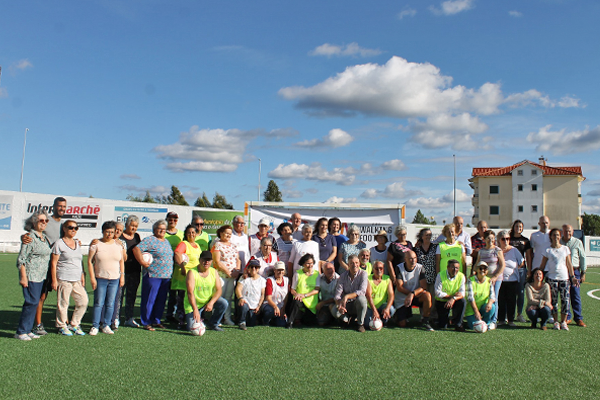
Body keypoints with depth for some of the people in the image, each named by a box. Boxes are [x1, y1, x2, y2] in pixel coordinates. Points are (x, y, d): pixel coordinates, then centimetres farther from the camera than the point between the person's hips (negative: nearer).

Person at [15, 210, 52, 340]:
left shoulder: (44, 237, 14)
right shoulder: (30, 237, -12)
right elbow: (21, 259, -14)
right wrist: (23, 277, -18)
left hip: (40, 276, 8)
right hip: (31, 276, -8)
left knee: (34, 302, 10)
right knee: (32, 302, -8)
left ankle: (27, 330, 17)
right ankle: (21, 332, 2)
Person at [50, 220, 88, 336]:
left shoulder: (77, 243, 17)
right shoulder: (59, 243, -3)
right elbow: (53, 262, -6)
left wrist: (82, 276, 17)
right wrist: (54, 280, -10)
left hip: (77, 280, 6)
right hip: (63, 279, -6)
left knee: (83, 302, 3)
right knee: (63, 303, -1)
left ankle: (74, 324, 17)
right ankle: (62, 326, 16)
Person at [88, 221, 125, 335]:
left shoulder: (118, 245, 8)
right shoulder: (96, 244, -3)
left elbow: (121, 261, 15)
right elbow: (89, 261, -4)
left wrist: (122, 276, 9)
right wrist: (92, 277, -9)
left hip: (114, 279, 3)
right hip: (100, 279, -3)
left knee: (110, 304, 6)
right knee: (99, 303, -1)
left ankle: (106, 325, 16)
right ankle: (95, 326, 9)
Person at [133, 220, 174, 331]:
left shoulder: (166, 241, 18)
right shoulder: (150, 240, -6)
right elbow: (137, 249, -15)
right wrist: (142, 262, -17)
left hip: (166, 276, 7)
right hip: (153, 275, -7)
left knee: (161, 300, 11)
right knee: (149, 299, -1)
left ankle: (156, 321, 23)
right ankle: (146, 323, 9)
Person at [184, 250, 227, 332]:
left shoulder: (214, 272, -2)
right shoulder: (192, 272, -15)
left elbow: (219, 290, -7)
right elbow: (190, 292, -25)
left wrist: (211, 303, -26)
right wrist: (195, 309, -37)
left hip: (208, 302, 3)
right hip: (193, 305, -3)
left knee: (224, 304, -23)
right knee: (193, 328, -18)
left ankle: (212, 324, 1)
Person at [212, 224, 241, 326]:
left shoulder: (234, 246, 18)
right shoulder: (217, 245, -2)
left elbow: (237, 260, 19)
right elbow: (217, 261, -9)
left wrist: (237, 270, 0)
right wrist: (228, 272, -12)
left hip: (232, 275, 6)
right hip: (221, 274, -5)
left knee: (229, 297, 6)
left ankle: (227, 317, 11)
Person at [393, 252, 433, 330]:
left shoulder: (420, 268, -9)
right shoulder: (399, 268, -10)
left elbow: (424, 287, -15)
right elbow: (399, 287, -12)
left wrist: (412, 294, -30)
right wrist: (410, 294, -21)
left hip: (416, 297, 1)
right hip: (402, 298, -1)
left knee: (427, 295, -32)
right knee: (402, 324, -10)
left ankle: (425, 321, -12)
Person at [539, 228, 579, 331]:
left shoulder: (565, 249, 7)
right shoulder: (548, 250, 2)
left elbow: (569, 264, 8)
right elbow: (542, 266, 5)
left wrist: (573, 277, 4)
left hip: (564, 277, 1)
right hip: (552, 277, -1)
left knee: (565, 300, -3)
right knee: (554, 300, 0)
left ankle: (563, 321, 9)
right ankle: (556, 322, 10)